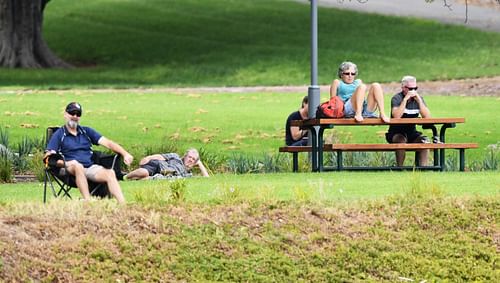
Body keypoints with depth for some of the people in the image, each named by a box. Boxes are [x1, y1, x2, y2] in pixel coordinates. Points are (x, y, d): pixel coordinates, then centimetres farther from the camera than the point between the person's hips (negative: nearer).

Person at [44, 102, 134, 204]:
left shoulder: (86, 131, 22)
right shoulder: (59, 134, 10)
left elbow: (107, 143, 14)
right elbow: (48, 157, -2)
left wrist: (125, 154, -1)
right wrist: (64, 163, -22)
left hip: (90, 167, 4)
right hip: (69, 169, -4)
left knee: (110, 173, -25)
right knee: (77, 165, -39)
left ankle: (123, 204, -40)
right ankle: (88, 201, -48)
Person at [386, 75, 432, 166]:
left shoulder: (418, 98, 4)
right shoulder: (396, 98, -10)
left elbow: (427, 117, -9)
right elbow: (396, 116, -28)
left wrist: (419, 100, -17)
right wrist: (405, 99, -27)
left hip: (412, 133, 4)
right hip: (396, 133, -4)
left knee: (424, 141, -23)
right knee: (401, 140, -35)